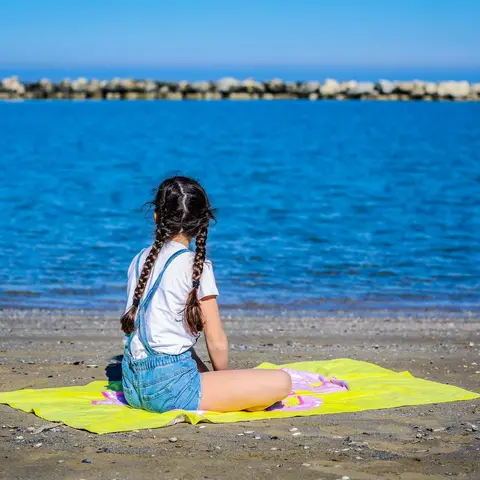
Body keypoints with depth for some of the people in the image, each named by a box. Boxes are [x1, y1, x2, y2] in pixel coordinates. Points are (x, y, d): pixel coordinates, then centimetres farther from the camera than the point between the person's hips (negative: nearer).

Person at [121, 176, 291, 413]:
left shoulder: (140, 260, 11)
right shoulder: (196, 265, -8)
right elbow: (216, 342, -5)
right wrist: (224, 380, 15)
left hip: (132, 385, 8)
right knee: (280, 382, -9)